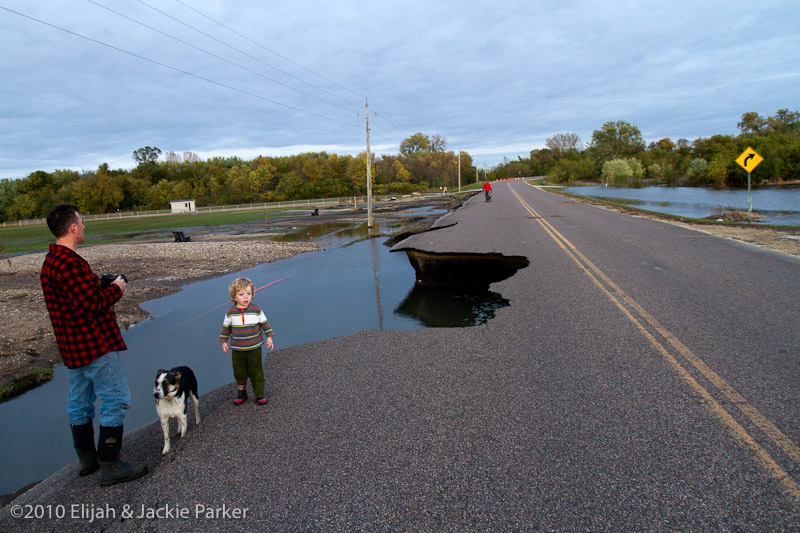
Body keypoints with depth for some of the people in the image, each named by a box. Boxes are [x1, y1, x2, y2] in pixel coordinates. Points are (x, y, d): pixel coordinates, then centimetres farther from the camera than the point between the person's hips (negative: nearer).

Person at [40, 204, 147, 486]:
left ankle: (87, 458, 32)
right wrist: (116, 289, -12)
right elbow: (91, 304, -27)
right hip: (94, 344, -11)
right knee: (116, 399, -3)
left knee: (80, 400, 18)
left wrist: (103, 288, 8)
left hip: (72, 345, 11)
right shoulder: (70, 263, -23)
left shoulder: (50, 261, 11)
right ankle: (110, 466, 3)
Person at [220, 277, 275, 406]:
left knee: (256, 372, 7)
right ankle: (241, 393, 32)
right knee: (239, 372, 12)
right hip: (237, 350, 1)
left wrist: (269, 337, -1)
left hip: (254, 348, -1)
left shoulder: (256, 310, -7)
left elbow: (265, 323, 3)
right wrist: (224, 342, 9)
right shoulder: (230, 313, -5)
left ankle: (259, 394, 20)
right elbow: (226, 327, 8)